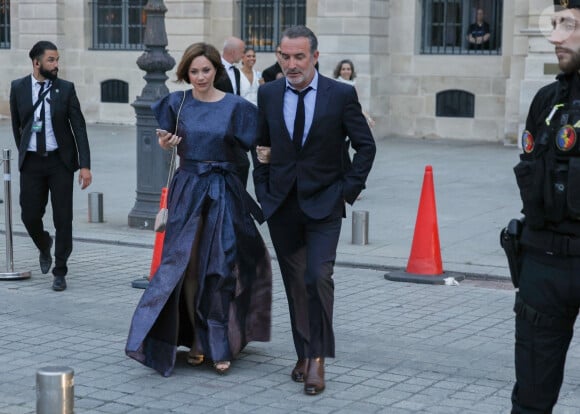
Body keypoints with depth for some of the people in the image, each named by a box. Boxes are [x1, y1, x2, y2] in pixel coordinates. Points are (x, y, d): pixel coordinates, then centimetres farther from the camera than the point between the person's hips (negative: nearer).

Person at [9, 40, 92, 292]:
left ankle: (60, 272, 14)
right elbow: (16, 125, 13)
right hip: (31, 162, 1)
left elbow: (79, 127, -4)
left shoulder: (66, 89, -2)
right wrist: (23, 153, 14)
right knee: (29, 216, 1)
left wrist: (85, 165, -10)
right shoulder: (18, 88, 1)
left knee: (63, 219, 1)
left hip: (60, 160, -1)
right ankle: (44, 247, 35)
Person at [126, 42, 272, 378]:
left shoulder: (235, 106, -2)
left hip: (224, 194, -1)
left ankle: (220, 346, 6)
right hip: (188, 192, 2)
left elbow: (254, 146, 0)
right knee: (186, 265, 0)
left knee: (221, 268, -3)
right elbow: (167, 143, 12)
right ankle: (197, 340, 13)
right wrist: (166, 143, -10)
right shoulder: (177, 103, 3)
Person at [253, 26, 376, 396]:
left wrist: (349, 189, -5)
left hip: (323, 202, -3)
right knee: (295, 282, 9)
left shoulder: (341, 95, -6)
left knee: (318, 277, -16)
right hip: (282, 203, 4)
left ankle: (318, 358, -7)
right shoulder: (268, 94, 3)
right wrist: (263, 191, 6)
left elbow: (366, 145, 1)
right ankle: (305, 354, 20)